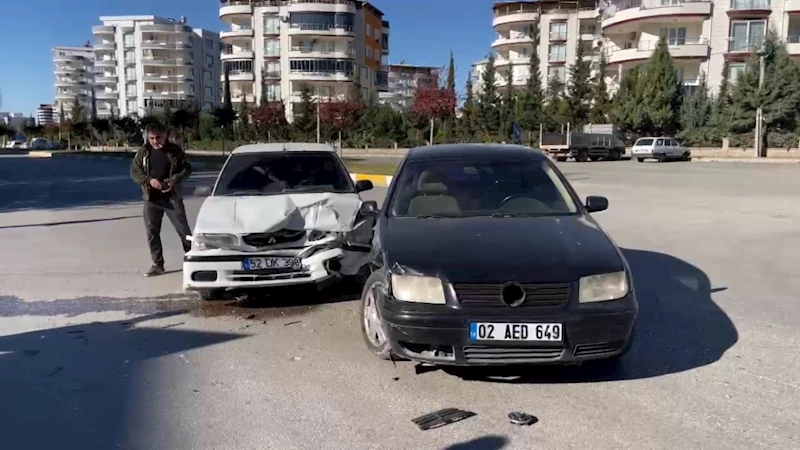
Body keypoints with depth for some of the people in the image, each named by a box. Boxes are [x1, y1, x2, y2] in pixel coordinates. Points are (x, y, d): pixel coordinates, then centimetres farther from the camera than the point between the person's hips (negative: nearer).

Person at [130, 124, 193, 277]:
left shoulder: (175, 150, -1)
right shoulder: (143, 152, 4)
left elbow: (187, 168, 1)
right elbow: (134, 171, 4)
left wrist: (175, 179, -17)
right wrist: (149, 180, -14)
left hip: (172, 197, -3)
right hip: (151, 199, 3)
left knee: (183, 230, -1)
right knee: (152, 232, 6)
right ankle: (158, 265, 16)